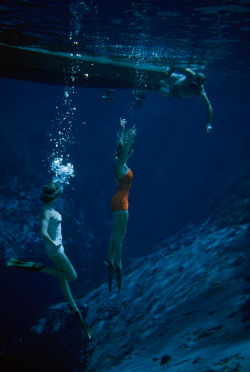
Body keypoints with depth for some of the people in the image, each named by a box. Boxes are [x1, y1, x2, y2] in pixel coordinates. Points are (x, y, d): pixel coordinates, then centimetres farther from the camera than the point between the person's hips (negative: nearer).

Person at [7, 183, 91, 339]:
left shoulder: (51, 209, 6)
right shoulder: (47, 212, -22)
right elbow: (43, 233, -34)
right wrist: (54, 244, -20)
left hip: (58, 247, 9)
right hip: (54, 249, -9)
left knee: (63, 278, 16)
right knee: (72, 276, -4)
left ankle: (74, 308, 26)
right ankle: (39, 267, -3)